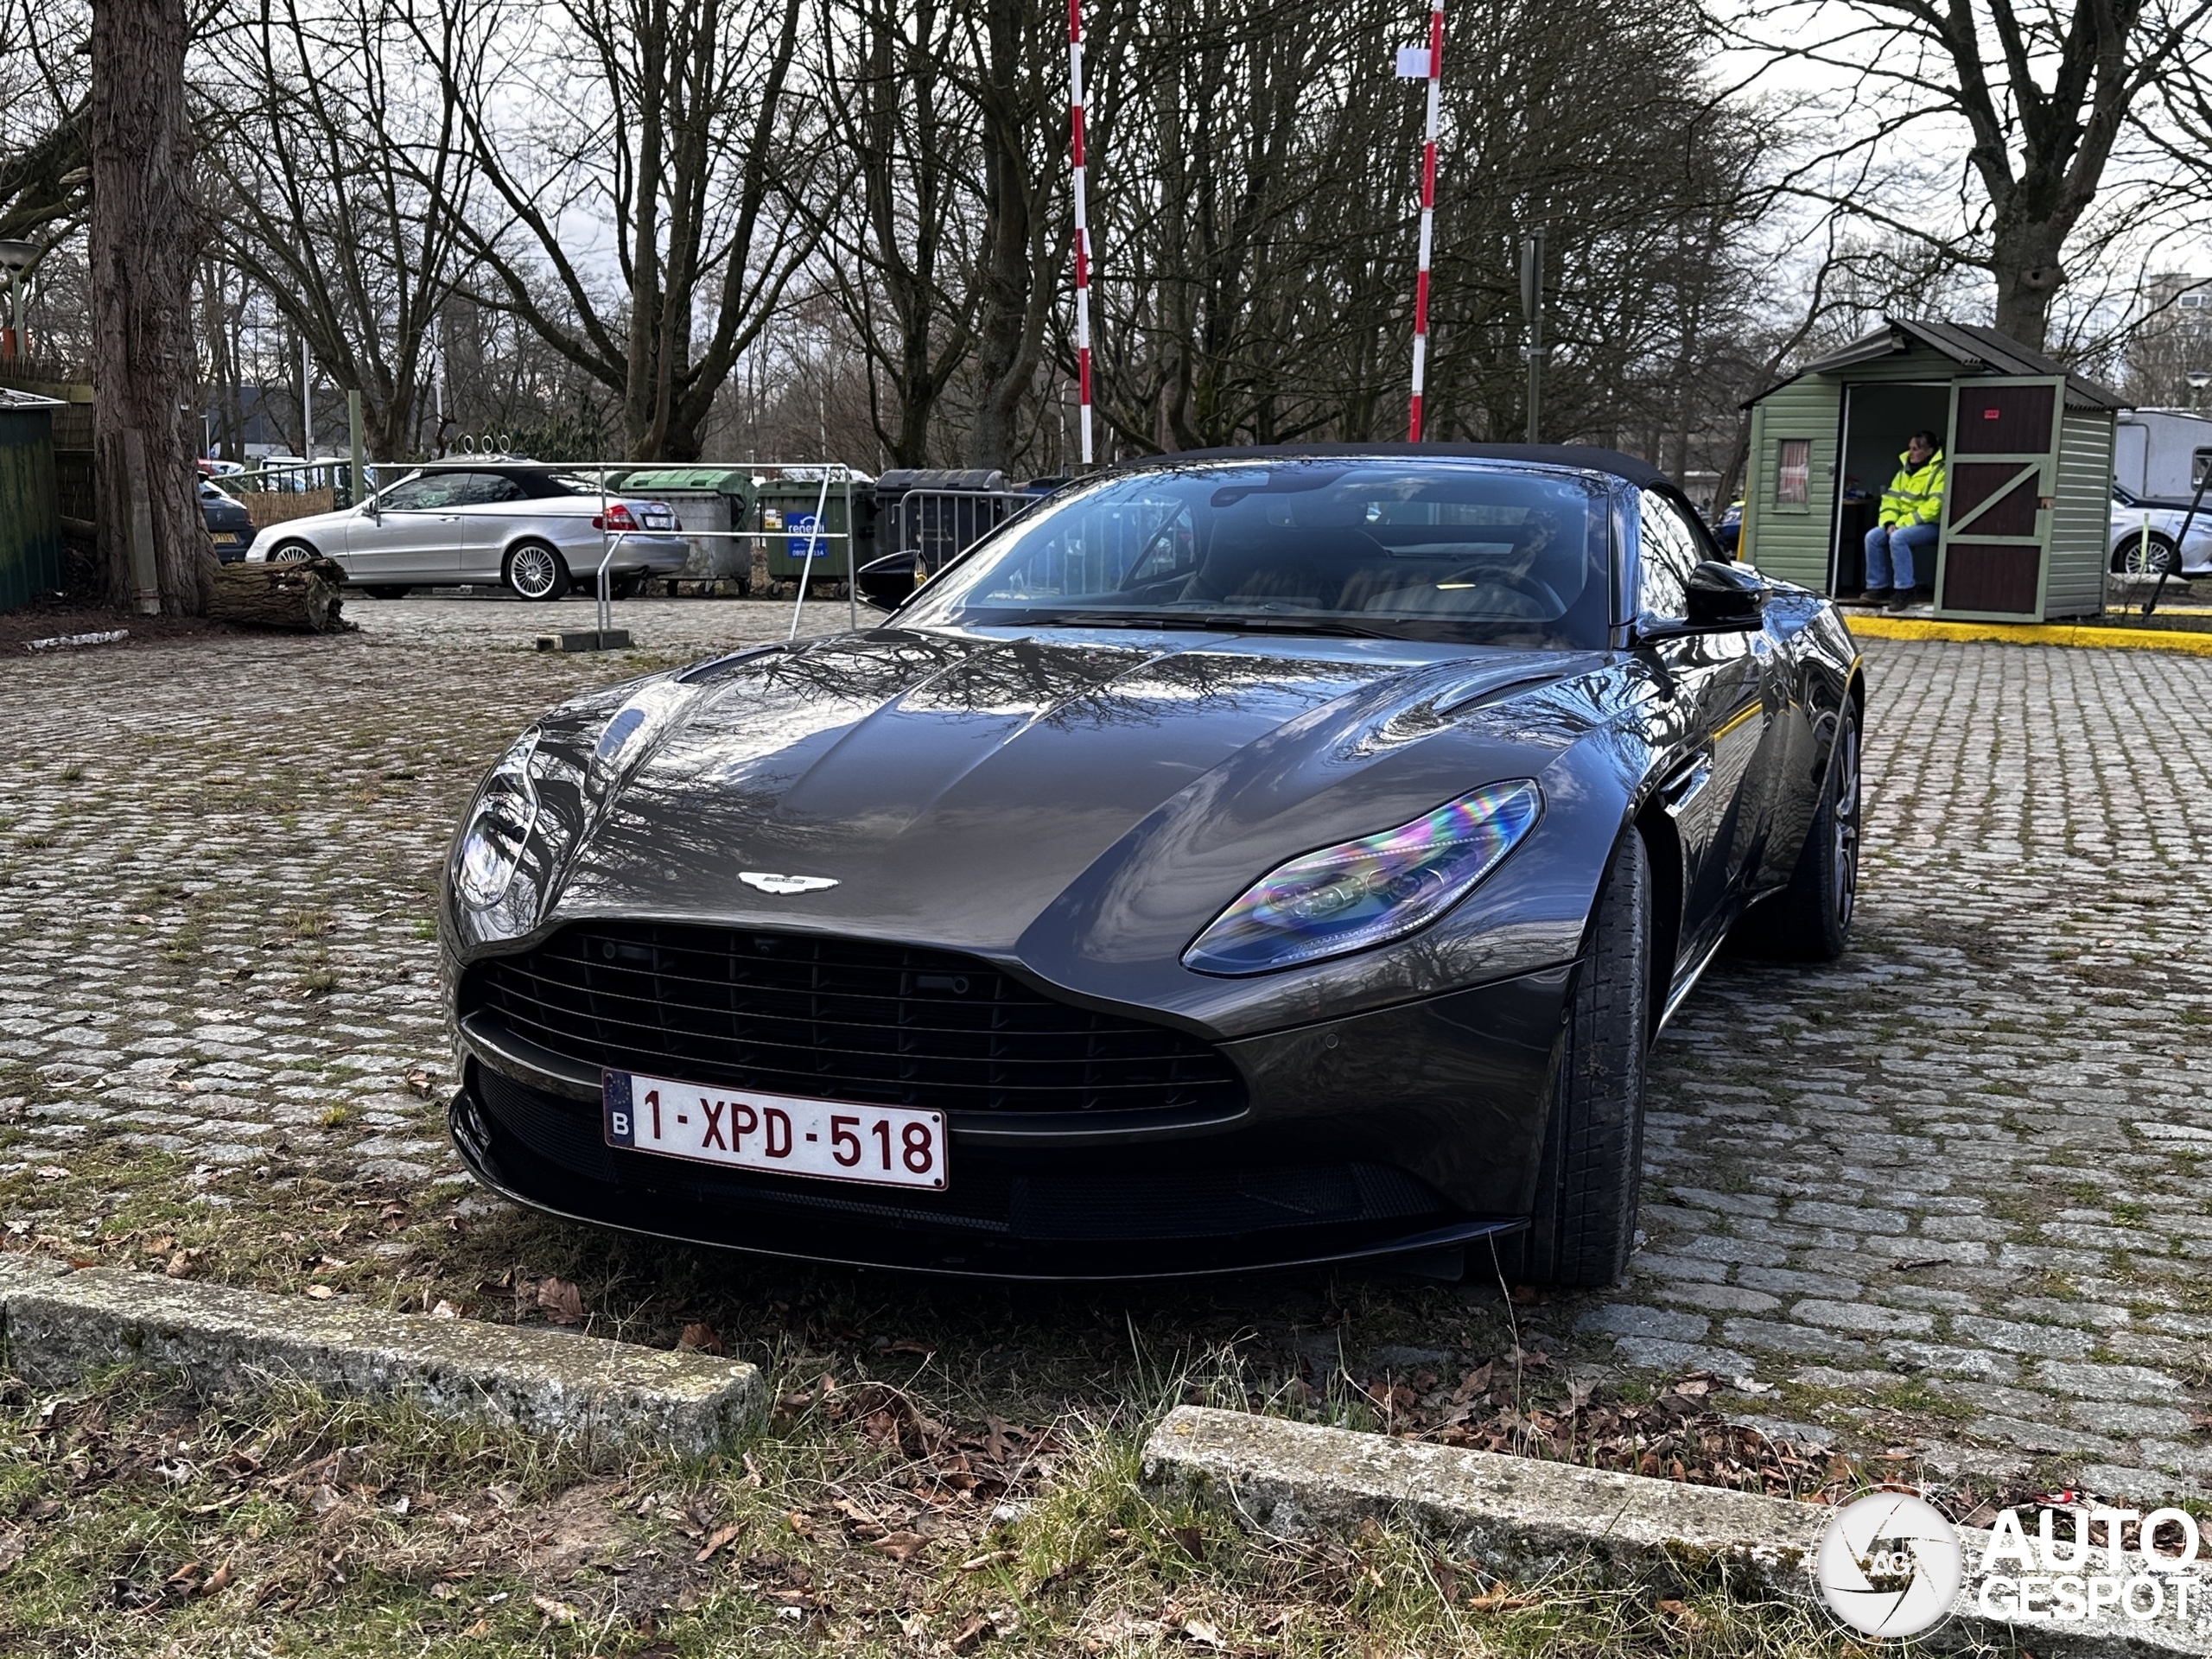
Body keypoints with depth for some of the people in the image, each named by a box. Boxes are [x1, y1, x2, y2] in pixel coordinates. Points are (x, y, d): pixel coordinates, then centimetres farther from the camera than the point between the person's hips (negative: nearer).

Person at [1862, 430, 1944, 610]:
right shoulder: (1905, 471, 13)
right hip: (1902, 524, 8)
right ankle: (1878, 587, -8)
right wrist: (1889, 522, -9)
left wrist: (1901, 524, -21)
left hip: (1931, 525, -8)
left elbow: (1933, 508, -20)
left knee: (1898, 538, -32)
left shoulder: (1940, 472, -11)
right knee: (1873, 537, -14)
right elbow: (1890, 500, 10)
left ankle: (1905, 589, -26)